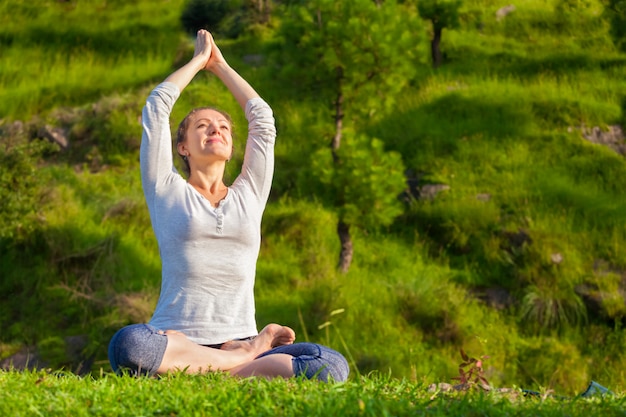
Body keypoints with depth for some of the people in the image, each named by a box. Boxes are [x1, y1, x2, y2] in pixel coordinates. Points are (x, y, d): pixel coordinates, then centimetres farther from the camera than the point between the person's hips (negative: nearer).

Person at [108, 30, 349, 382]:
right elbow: (157, 108, 12)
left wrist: (220, 65, 33)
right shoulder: (167, 192, 13)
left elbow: (262, 116, 23)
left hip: (240, 338, 2)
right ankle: (247, 360, -22)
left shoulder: (249, 195, 21)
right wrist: (199, 59, 26)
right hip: (175, 343, -2)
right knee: (128, 345, -40)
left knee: (332, 366, -27)